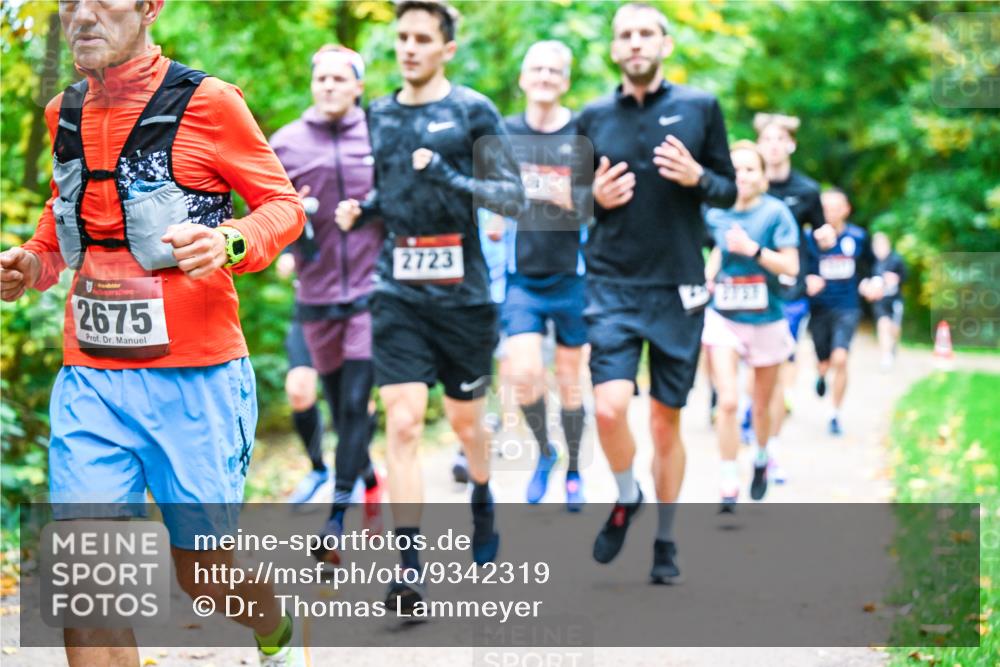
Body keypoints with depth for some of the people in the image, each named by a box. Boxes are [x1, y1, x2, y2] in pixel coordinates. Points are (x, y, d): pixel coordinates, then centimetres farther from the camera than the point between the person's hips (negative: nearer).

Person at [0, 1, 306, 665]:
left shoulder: (206, 102, -9)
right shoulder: (65, 112, 8)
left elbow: (285, 204, -2)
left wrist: (230, 243, -22)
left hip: (195, 379, -4)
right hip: (90, 379, 4)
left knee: (204, 572, 10)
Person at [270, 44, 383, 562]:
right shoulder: (285, 144, 4)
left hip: (372, 291, -2)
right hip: (316, 297, 2)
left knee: (357, 403, -10)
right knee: (339, 407, 11)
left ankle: (338, 518, -7)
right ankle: (372, 485, 35)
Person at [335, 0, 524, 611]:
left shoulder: (473, 112, -3)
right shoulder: (380, 115, 10)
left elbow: (513, 197, -7)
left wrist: (449, 177, -21)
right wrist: (360, 210, 4)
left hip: (462, 291, -2)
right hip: (398, 292, 2)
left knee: (466, 420, 13)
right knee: (403, 423, -10)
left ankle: (484, 504, 45)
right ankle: (409, 568, -11)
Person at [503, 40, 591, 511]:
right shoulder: (504, 133, 4)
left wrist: (573, 200, -20)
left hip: (571, 276, -1)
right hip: (521, 276, 1)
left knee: (569, 380, 7)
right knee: (524, 374, -12)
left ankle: (573, 471, 25)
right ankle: (544, 451, 15)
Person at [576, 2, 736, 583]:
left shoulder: (701, 108, 3)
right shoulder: (594, 118, 6)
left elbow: (730, 190, 7)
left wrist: (697, 177, -14)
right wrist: (594, 197, -9)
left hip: (679, 289, 0)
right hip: (613, 286, 0)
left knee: (667, 421, 6)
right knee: (610, 407, -16)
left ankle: (666, 540, 23)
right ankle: (626, 498, 14)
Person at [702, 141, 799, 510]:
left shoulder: (775, 212, -11)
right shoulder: (717, 213, -1)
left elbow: (791, 266, -14)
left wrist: (752, 248, -24)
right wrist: (710, 272, 3)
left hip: (766, 321, -1)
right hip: (723, 317, 1)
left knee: (762, 404, 15)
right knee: (728, 401, -13)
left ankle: (761, 458, 44)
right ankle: (729, 486, -7)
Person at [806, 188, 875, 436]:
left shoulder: (858, 237, 0)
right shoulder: (811, 237, -7)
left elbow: (867, 266, 16)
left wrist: (865, 284, -3)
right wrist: (809, 281, -23)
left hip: (847, 309, 0)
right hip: (819, 308, 0)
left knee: (840, 359, -17)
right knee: (824, 362, 10)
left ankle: (835, 414, -2)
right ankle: (821, 375, 51)